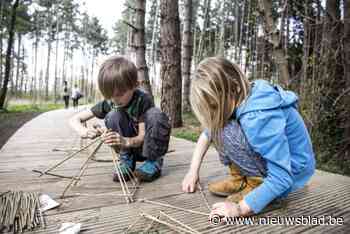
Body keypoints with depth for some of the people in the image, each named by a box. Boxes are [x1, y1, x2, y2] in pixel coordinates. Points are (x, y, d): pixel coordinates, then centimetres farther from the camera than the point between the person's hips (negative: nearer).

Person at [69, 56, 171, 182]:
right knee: (113, 115, -24)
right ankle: (127, 161, -10)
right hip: (128, 148, 3)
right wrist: (83, 131, -34)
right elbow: (74, 119, -10)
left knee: (155, 114, -31)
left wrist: (126, 141, -45)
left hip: (147, 148, -2)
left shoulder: (144, 100, -22)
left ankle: (154, 162, -17)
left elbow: (143, 136, -24)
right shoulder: (108, 103, -12)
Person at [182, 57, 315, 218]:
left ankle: (258, 184, -11)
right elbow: (208, 132, 1)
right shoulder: (238, 99, -8)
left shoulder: (259, 117, -34)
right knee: (218, 127, -3)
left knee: (226, 132, -26)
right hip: (270, 154, 8)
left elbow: (281, 178, -32)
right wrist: (193, 170, -4)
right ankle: (239, 179, 2)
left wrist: (240, 208, -28)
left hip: (293, 170, -8)